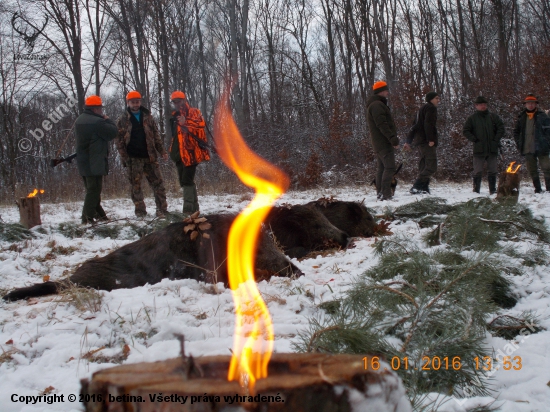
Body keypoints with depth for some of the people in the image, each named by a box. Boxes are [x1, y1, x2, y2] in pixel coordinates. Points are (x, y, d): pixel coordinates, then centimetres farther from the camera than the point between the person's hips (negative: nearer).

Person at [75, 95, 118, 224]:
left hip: (82, 162, 10)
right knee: (94, 190, -5)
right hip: (95, 163, -10)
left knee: (91, 189, 15)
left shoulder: (79, 120, 13)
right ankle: (88, 217, -7)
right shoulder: (97, 122, -18)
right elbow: (112, 132, -14)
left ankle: (99, 214, 23)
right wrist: (108, 120, 3)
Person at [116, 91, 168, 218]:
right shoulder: (122, 120, 4)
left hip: (149, 156, 2)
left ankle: (162, 209, 4)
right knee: (136, 185, 2)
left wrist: (162, 151, 3)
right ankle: (140, 211, 10)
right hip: (133, 158, -2)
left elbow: (156, 136, 12)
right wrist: (124, 157, -8)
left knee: (157, 183, -1)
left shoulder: (147, 117, 11)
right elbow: (119, 141, 1)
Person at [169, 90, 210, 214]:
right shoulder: (175, 116, 19)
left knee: (187, 180, -14)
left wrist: (186, 122, -36)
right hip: (180, 154, 8)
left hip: (190, 152, -8)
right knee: (184, 181, 10)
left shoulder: (193, 112, -4)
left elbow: (201, 124, -24)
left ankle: (188, 208, -14)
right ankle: (194, 207, 18)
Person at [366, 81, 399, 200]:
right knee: (389, 168, -14)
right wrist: (393, 138, -25)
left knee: (381, 168, 12)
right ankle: (386, 195, -17)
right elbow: (382, 125, -22)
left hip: (379, 143, 11)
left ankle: (380, 193, 16)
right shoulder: (377, 105, -13)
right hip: (383, 142, -11)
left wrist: (392, 138, 20)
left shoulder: (376, 104, 22)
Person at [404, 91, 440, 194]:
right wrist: (431, 139, -23)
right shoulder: (431, 108, -2)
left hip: (420, 141, 10)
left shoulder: (422, 109, 27)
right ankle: (416, 187, -21)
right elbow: (428, 124, -18)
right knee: (431, 166, -14)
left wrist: (408, 141, 25)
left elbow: (416, 126, 26)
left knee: (424, 166, 7)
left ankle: (424, 189, 2)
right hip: (426, 142, -10)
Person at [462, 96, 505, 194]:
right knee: (477, 171, -1)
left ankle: (493, 189, 15)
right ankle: (476, 190, 5)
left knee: (492, 171, 7)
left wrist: (496, 139, -2)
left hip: (492, 149, 2)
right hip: (479, 149, -2)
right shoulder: (472, 118, 4)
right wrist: (474, 139, -6)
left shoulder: (493, 116, 8)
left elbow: (501, 128, 8)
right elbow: (465, 131, 4)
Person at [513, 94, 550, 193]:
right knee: (532, 170, 9)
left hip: (541, 148, -4)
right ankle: (537, 188, 20)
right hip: (528, 150, 4)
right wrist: (519, 144, 8)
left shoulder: (542, 116, -1)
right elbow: (516, 132, 19)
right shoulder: (521, 117, 10)